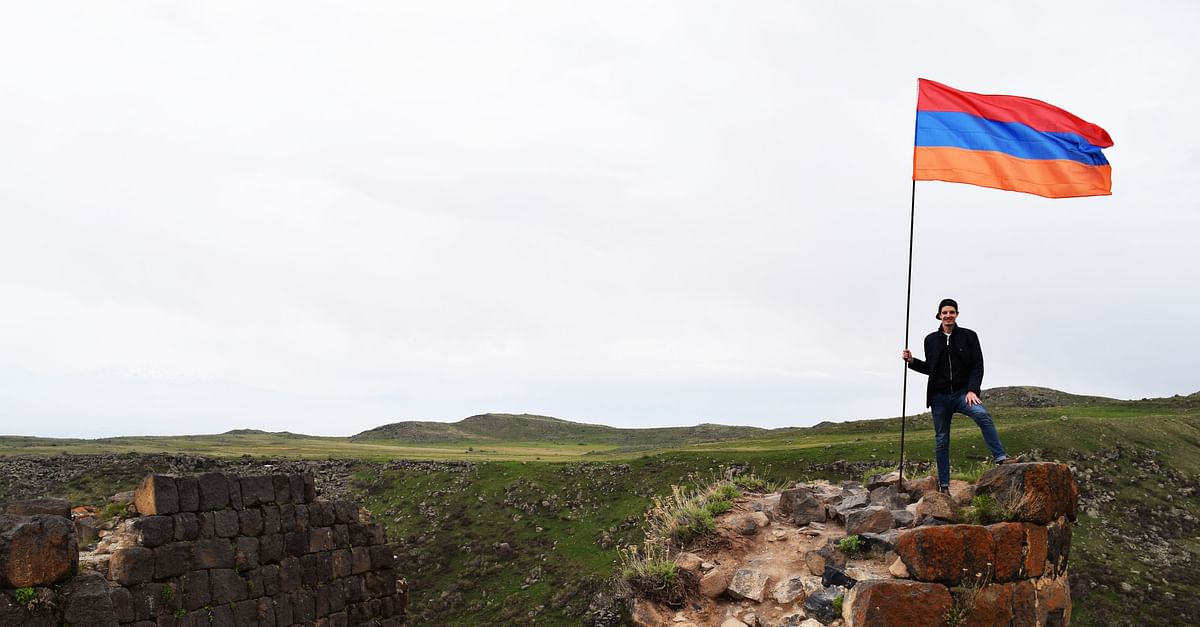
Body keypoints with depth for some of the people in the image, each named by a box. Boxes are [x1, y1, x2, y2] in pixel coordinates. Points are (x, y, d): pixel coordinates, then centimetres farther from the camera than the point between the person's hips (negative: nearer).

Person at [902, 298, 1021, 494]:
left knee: (982, 415, -32)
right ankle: (943, 485, 10)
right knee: (941, 440, 3)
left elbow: (978, 367, -1)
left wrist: (972, 390, -14)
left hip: (963, 393, -2)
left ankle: (1001, 457, -36)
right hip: (939, 396, 2)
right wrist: (911, 361, 1)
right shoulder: (931, 340, 9)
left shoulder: (968, 336, 3)